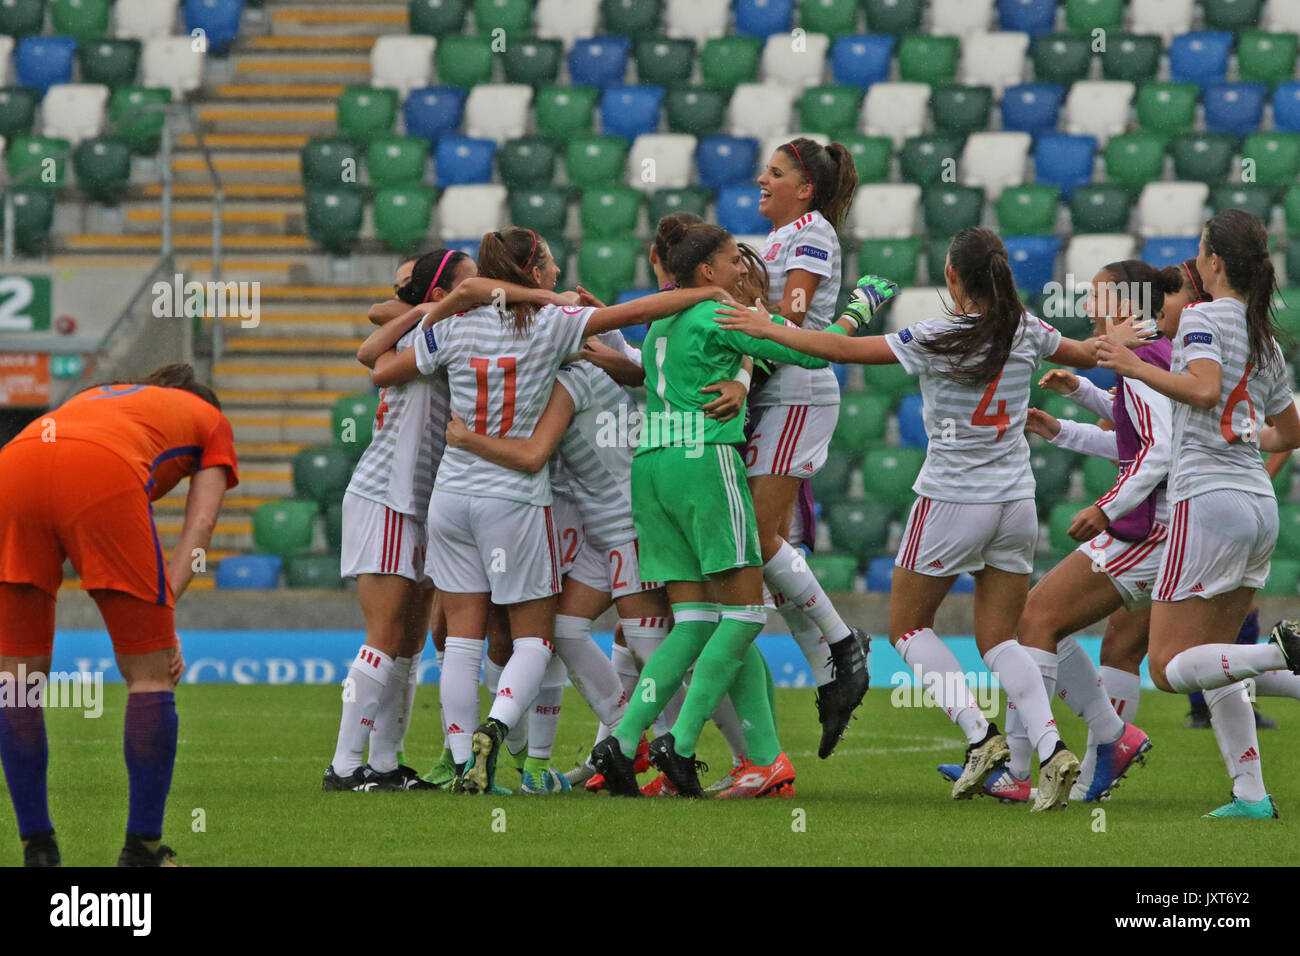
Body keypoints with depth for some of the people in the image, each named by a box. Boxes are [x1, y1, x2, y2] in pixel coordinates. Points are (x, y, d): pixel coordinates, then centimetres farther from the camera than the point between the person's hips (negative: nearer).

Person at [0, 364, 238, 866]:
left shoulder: (95, 396, 45)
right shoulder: (210, 419, 34)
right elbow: (199, 524, 18)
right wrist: (162, 611, 8)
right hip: (106, 476, -4)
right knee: (150, 672, 10)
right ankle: (142, 851, 11)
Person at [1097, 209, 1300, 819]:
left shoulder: (1203, 317, -7)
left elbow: (1204, 388, -26)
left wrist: (1137, 368, -18)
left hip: (1208, 498, -8)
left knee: (1171, 667, -4)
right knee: (1211, 660, 16)